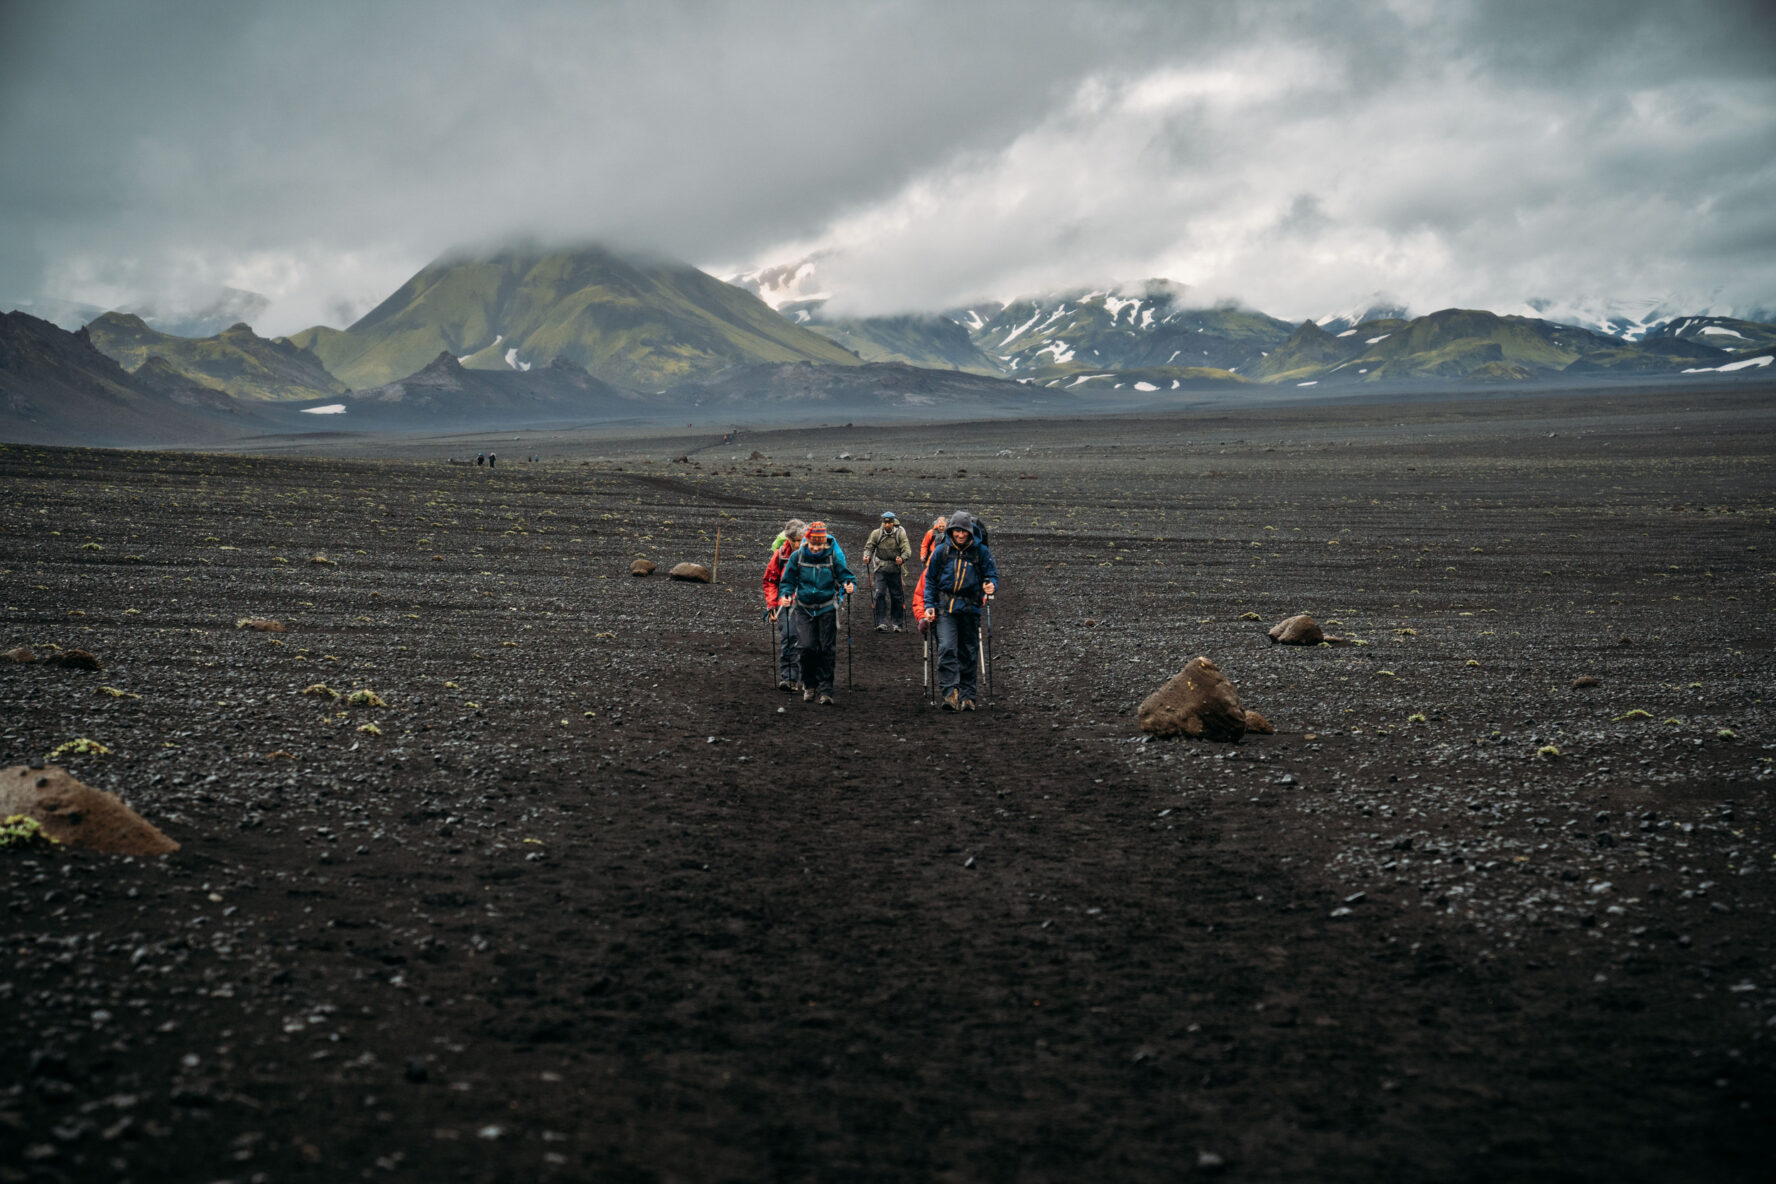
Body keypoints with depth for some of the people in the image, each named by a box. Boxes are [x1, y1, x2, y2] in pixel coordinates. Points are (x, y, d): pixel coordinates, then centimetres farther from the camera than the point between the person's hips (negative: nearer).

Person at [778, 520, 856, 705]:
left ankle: (825, 690, 5)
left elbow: (846, 576, -3)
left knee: (827, 649, -1)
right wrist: (785, 595, -15)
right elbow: (787, 581, 4)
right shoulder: (797, 556, -4)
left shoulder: (834, 556, -7)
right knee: (808, 647, -8)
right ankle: (809, 686, 10)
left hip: (827, 609, 0)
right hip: (804, 608, 0)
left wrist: (850, 586, -26)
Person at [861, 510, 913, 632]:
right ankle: (882, 623, -10)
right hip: (880, 568, 0)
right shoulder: (876, 533, 2)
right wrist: (866, 556, -20)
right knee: (880, 594, -11)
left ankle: (897, 623, 16)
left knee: (897, 596, 4)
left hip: (895, 568, 0)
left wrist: (902, 559, -31)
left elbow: (907, 550, -10)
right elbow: (869, 547, 2)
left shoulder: (900, 534, -2)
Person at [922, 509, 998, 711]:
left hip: (970, 609, 1)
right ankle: (949, 693, -21)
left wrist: (991, 585, -15)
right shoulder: (941, 551, 5)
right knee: (947, 649, -16)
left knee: (968, 653, 5)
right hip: (945, 608, -1)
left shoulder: (980, 551, 3)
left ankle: (966, 696, 13)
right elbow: (930, 579, 12)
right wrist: (929, 605, 3)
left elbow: (992, 573, 9)